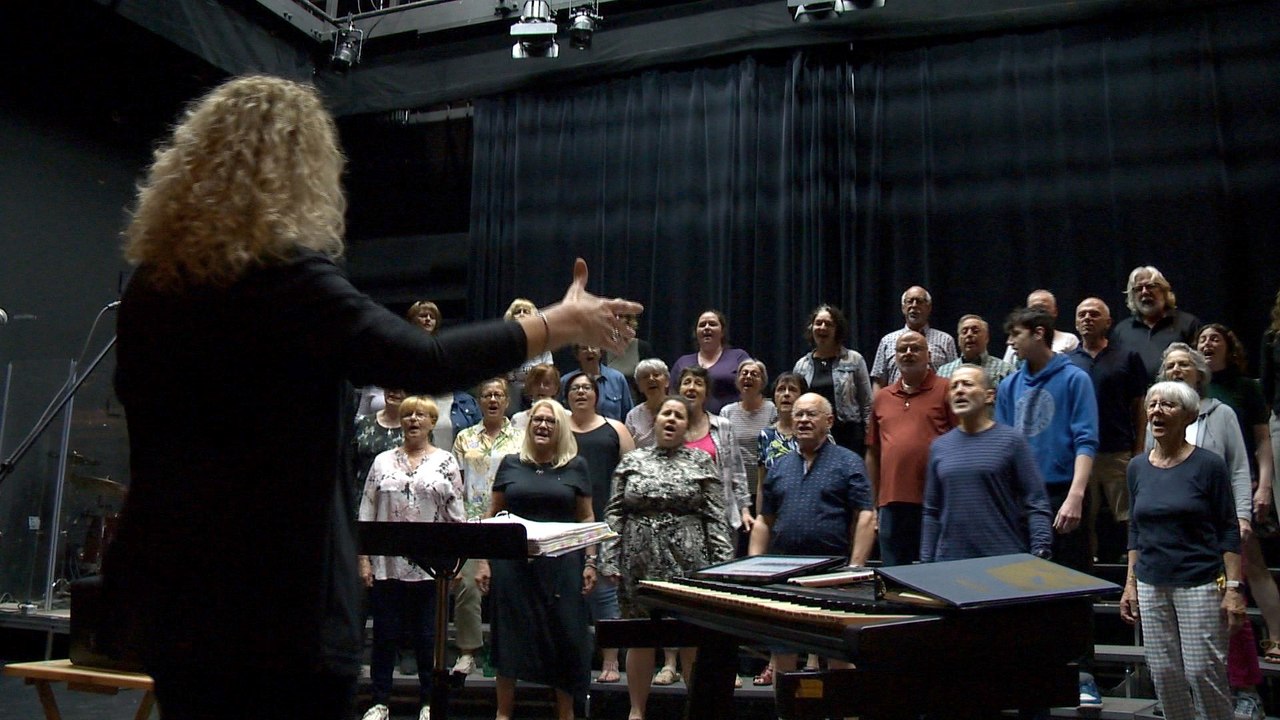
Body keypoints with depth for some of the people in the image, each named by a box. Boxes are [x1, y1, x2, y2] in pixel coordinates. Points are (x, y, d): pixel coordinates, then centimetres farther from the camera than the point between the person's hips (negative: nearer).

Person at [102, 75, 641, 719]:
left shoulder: (151, 282, 4)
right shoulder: (289, 279, -18)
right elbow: (426, 363, -20)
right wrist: (561, 324, -8)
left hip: (169, 588, 7)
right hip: (273, 597, -7)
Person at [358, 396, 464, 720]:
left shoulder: (446, 462, 4)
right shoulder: (383, 461, 7)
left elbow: (456, 514, 2)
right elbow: (366, 513, 6)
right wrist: (364, 559, 0)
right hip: (387, 564, 1)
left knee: (428, 637, 6)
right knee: (385, 636, 7)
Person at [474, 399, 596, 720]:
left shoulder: (575, 466, 5)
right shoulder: (511, 464, 6)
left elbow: (586, 518, 7)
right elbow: (493, 515, 8)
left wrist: (590, 563, 0)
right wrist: (482, 560, 2)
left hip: (561, 565, 0)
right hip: (513, 564, 1)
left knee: (564, 637, 4)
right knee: (510, 637, 7)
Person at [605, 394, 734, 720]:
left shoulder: (701, 462, 4)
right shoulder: (632, 461, 8)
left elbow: (715, 517, 1)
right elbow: (614, 513, 8)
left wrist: (721, 563, -6)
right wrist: (610, 558, 0)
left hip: (687, 559, -1)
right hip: (639, 560, 2)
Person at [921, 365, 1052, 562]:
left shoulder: (1012, 441, -2)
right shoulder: (939, 447, 9)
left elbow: (1036, 505, -5)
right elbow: (932, 512, 12)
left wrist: (1040, 555, -15)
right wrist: (926, 563, 7)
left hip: (1006, 561, -3)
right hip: (950, 561, 3)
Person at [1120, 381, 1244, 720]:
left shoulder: (1208, 464, -5)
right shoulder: (1138, 467, 8)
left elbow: (1228, 530, -5)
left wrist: (1233, 587, -10)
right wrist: (1130, 584, 10)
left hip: (1199, 584, -4)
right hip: (1151, 586, 4)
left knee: (1202, 672, -6)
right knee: (1164, 674, 6)